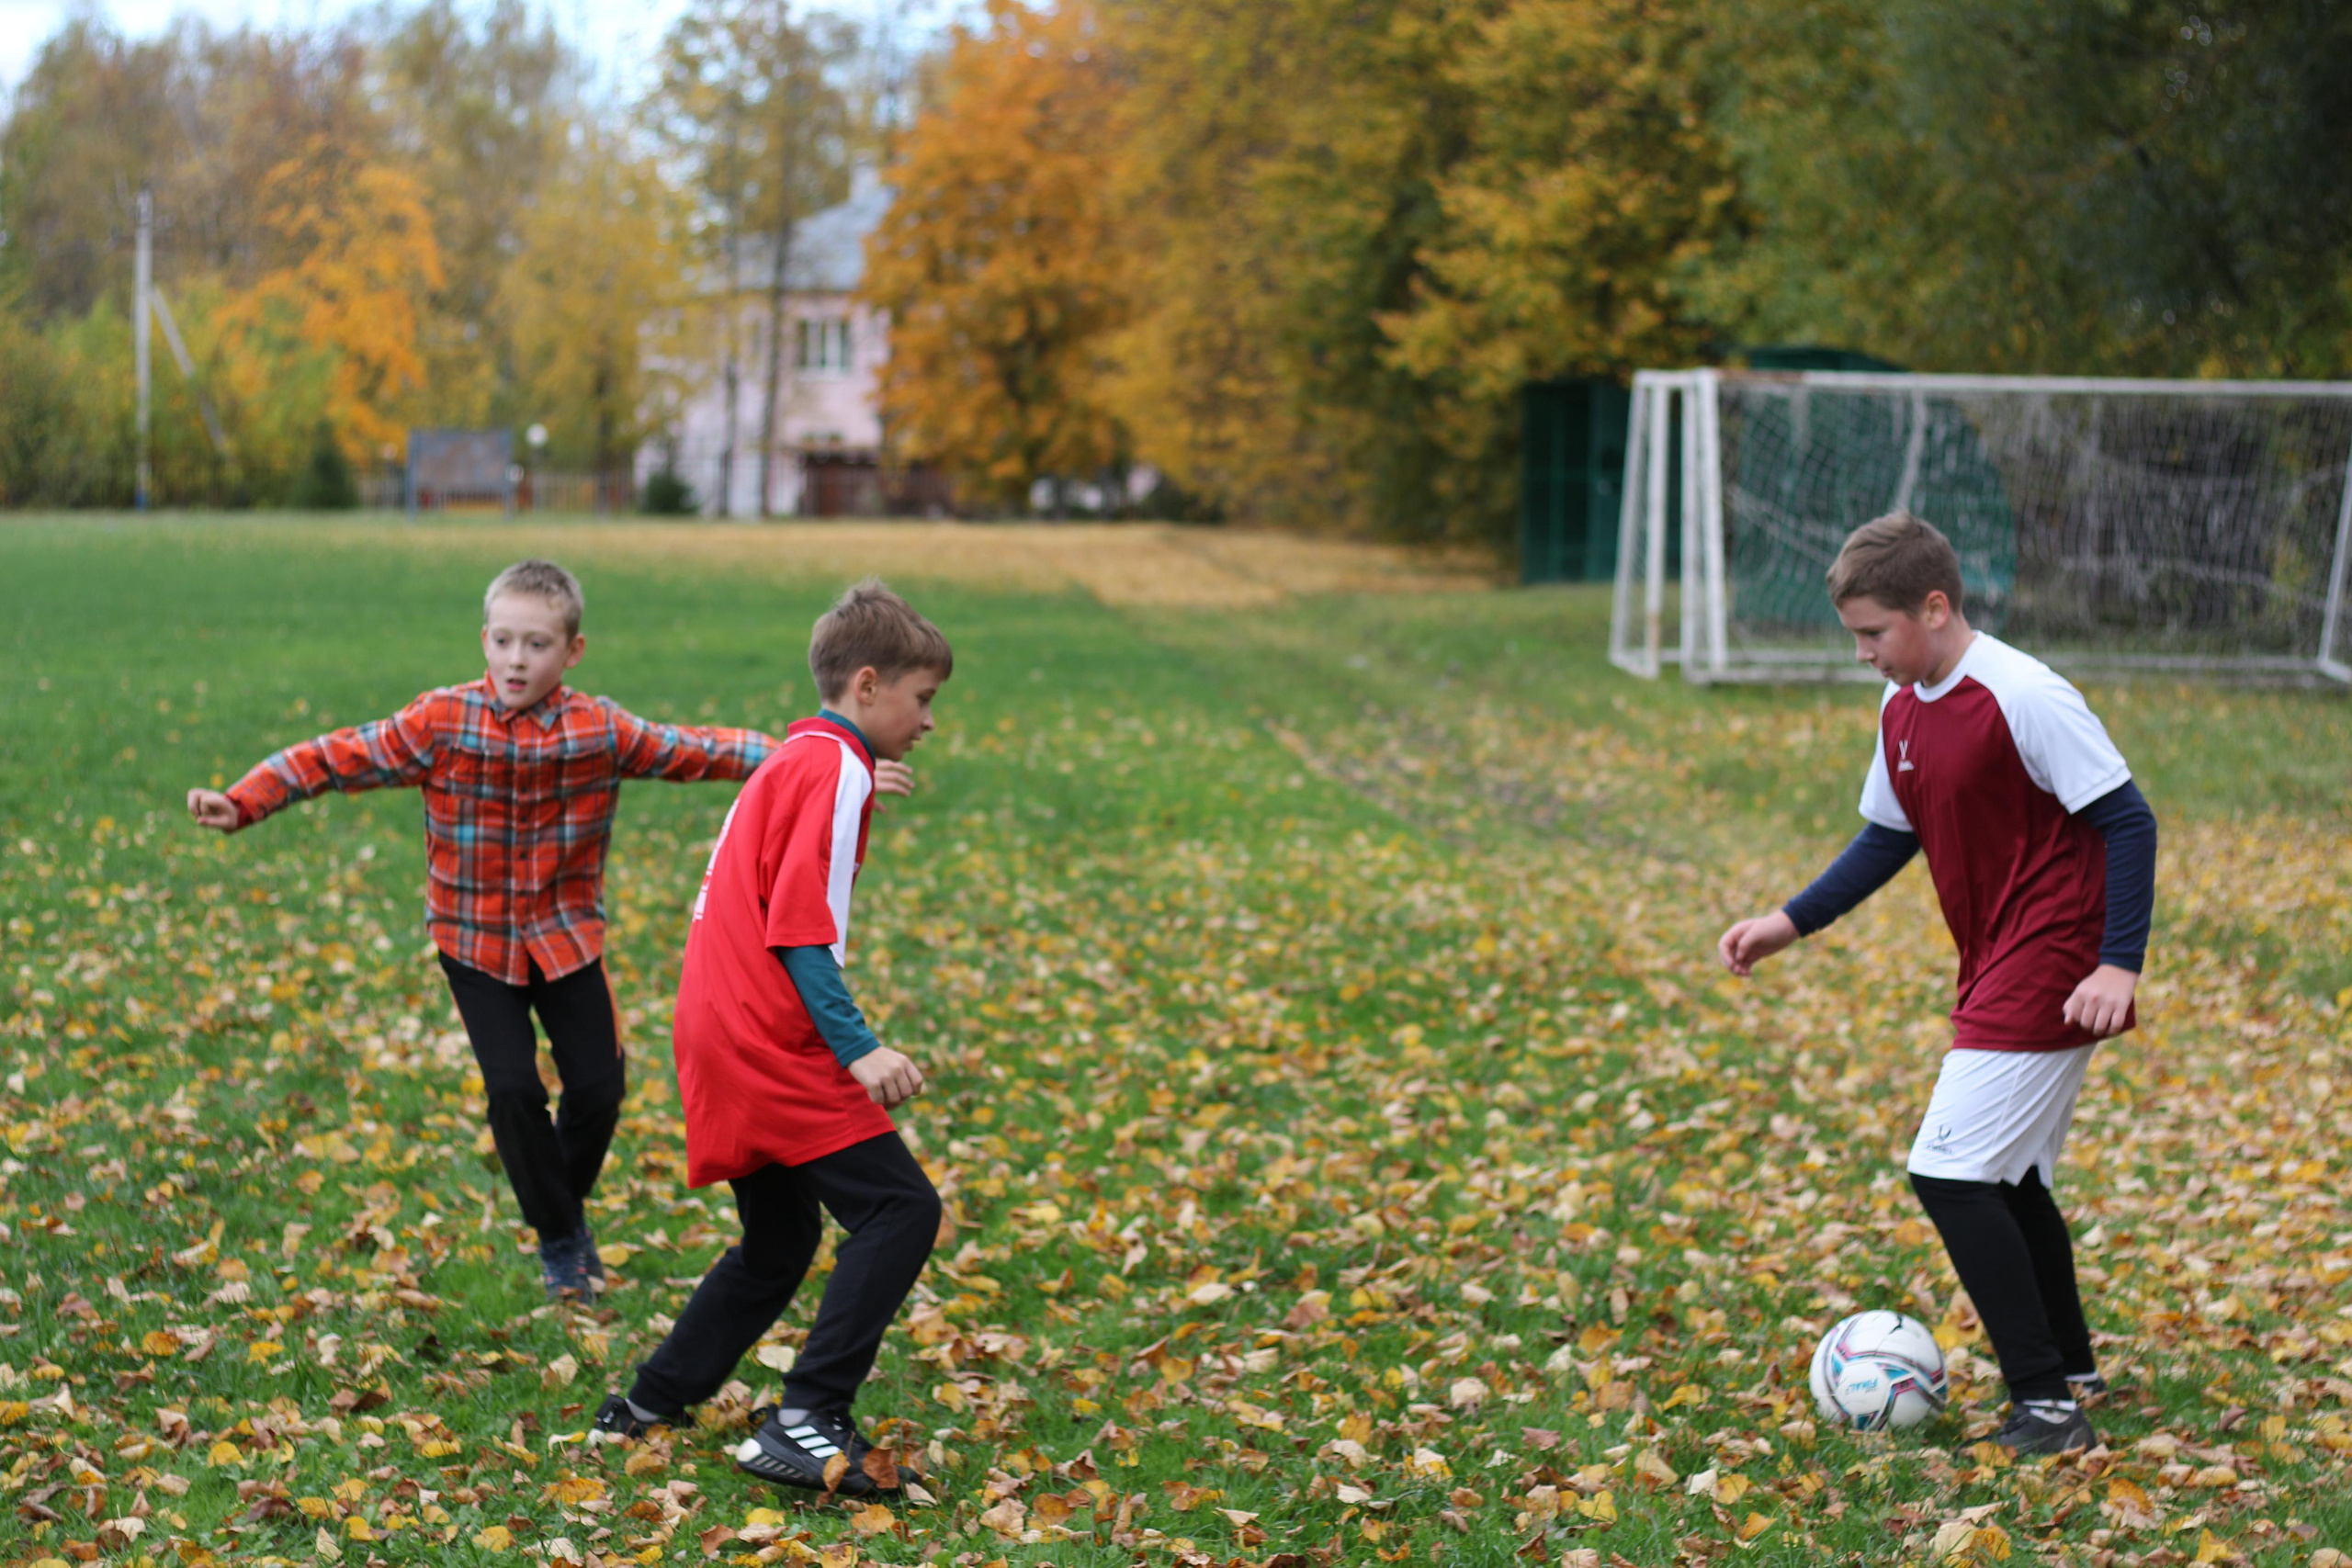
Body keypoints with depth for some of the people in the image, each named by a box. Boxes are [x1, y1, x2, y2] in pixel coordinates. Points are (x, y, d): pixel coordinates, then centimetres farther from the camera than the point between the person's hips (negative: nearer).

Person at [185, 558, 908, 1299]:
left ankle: (569, 1205, 33)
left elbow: (702, 750, -8)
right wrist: (240, 804, -21)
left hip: (567, 933, 2)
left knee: (598, 1085, 1)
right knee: (513, 1090, -10)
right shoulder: (440, 724, -14)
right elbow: (336, 759, -12)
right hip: (474, 938, -1)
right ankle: (558, 1239, 13)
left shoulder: (602, 732, -11)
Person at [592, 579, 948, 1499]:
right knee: (900, 1209, -12)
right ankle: (807, 1422, -16)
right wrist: (858, 1048, -23)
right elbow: (801, 933, -18)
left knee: (781, 1236, 21)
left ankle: (649, 1408, 26)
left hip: (722, 1036, 10)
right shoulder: (836, 768, -10)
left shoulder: (792, 760, 20)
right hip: (772, 1044, -10)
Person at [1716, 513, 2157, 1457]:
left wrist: (2119, 963, -21)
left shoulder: (2024, 699, -19)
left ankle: (2046, 1408, -10)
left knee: (1949, 1173, -13)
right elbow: (1888, 838, 19)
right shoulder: (1902, 712, 7)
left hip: (2049, 972, -9)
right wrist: (1792, 923, 9)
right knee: (2008, 1181, 16)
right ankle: (2070, 1374, 31)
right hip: (1995, 978, 9)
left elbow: (2127, 821, -17)